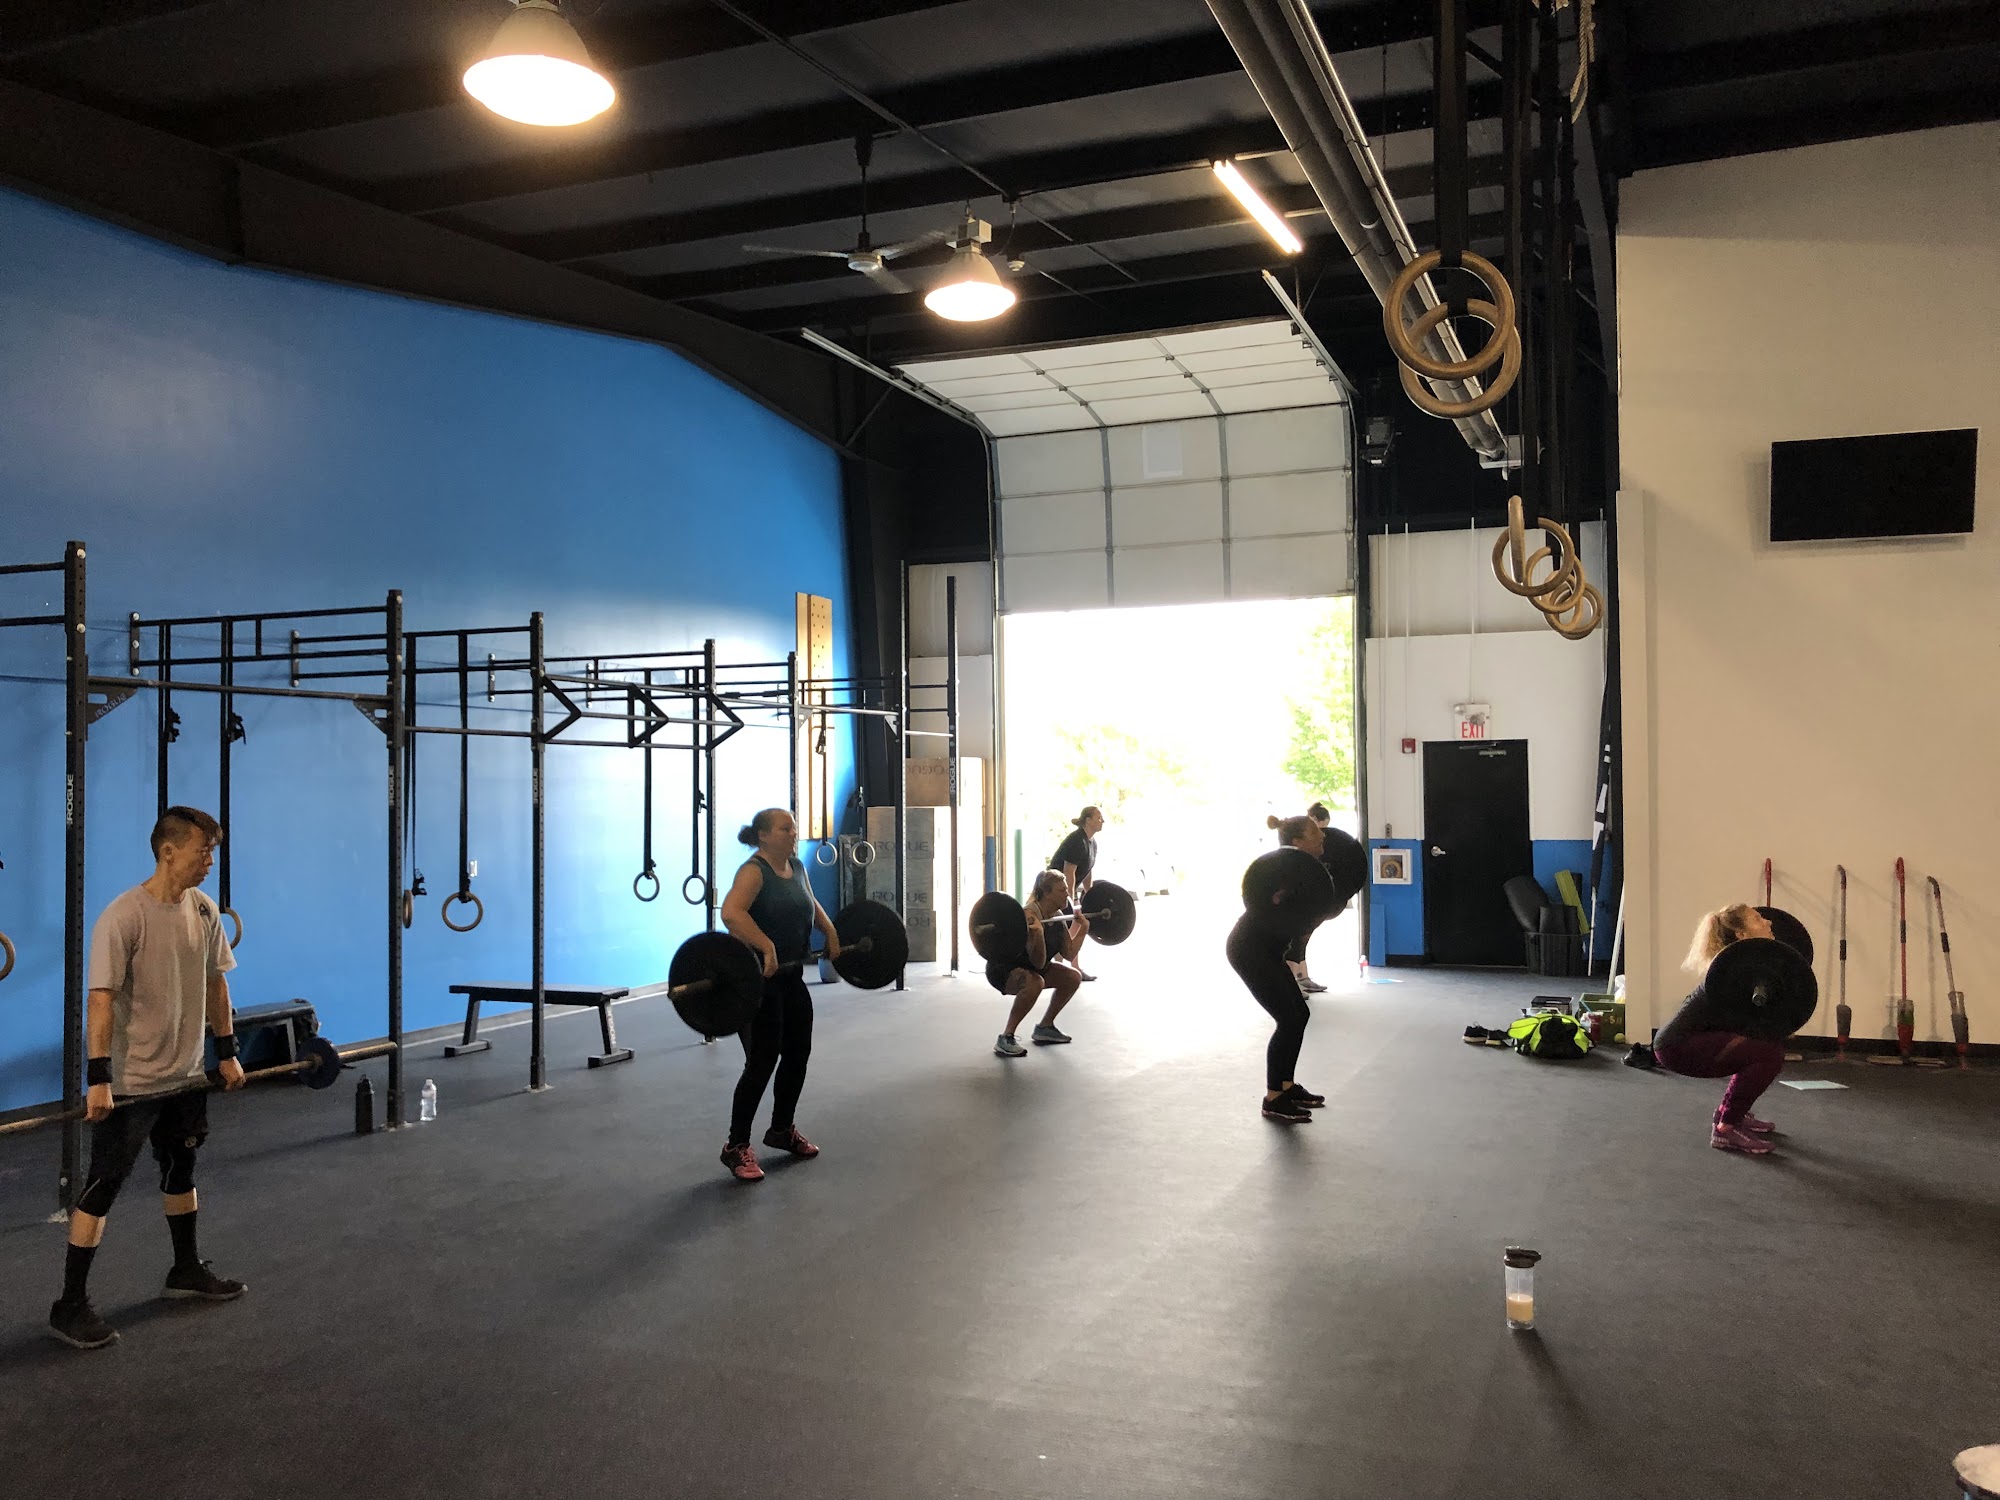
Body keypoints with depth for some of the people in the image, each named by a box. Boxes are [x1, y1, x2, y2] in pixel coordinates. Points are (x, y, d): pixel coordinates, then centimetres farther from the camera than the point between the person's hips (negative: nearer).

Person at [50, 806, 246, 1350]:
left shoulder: (204, 911, 1)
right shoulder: (124, 917, -21)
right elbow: (101, 999, -23)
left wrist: (227, 1052, 11)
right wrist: (98, 1079, -26)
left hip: (185, 1076, 7)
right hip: (130, 1081, -7)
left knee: (181, 1170, 19)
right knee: (102, 1187, -2)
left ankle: (186, 1269, 35)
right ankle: (70, 1306, 6)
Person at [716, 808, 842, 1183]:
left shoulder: (796, 867, 8)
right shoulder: (754, 871, -18)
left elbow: (811, 905, 28)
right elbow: (731, 912, -36)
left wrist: (831, 933, 17)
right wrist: (767, 948, -40)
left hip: (791, 975, 9)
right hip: (757, 978, -9)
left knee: (798, 1053, 14)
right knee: (762, 1061, -8)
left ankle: (782, 1129, 32)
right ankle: (737, 1147, 4)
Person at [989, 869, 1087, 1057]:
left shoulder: (1057, 917, -3)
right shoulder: (1030, 915, -29)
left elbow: (1069, 954, 2)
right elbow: (1038, 962, -33)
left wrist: (1083, 927, 3)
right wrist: (1037, 933, -48)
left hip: (1028, 967, 9)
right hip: (1002, 969, -9)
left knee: (1073, 977, 5)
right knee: (1034, 983, -37)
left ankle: (1044, 1027, 18)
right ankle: (1005, 1039, -26)